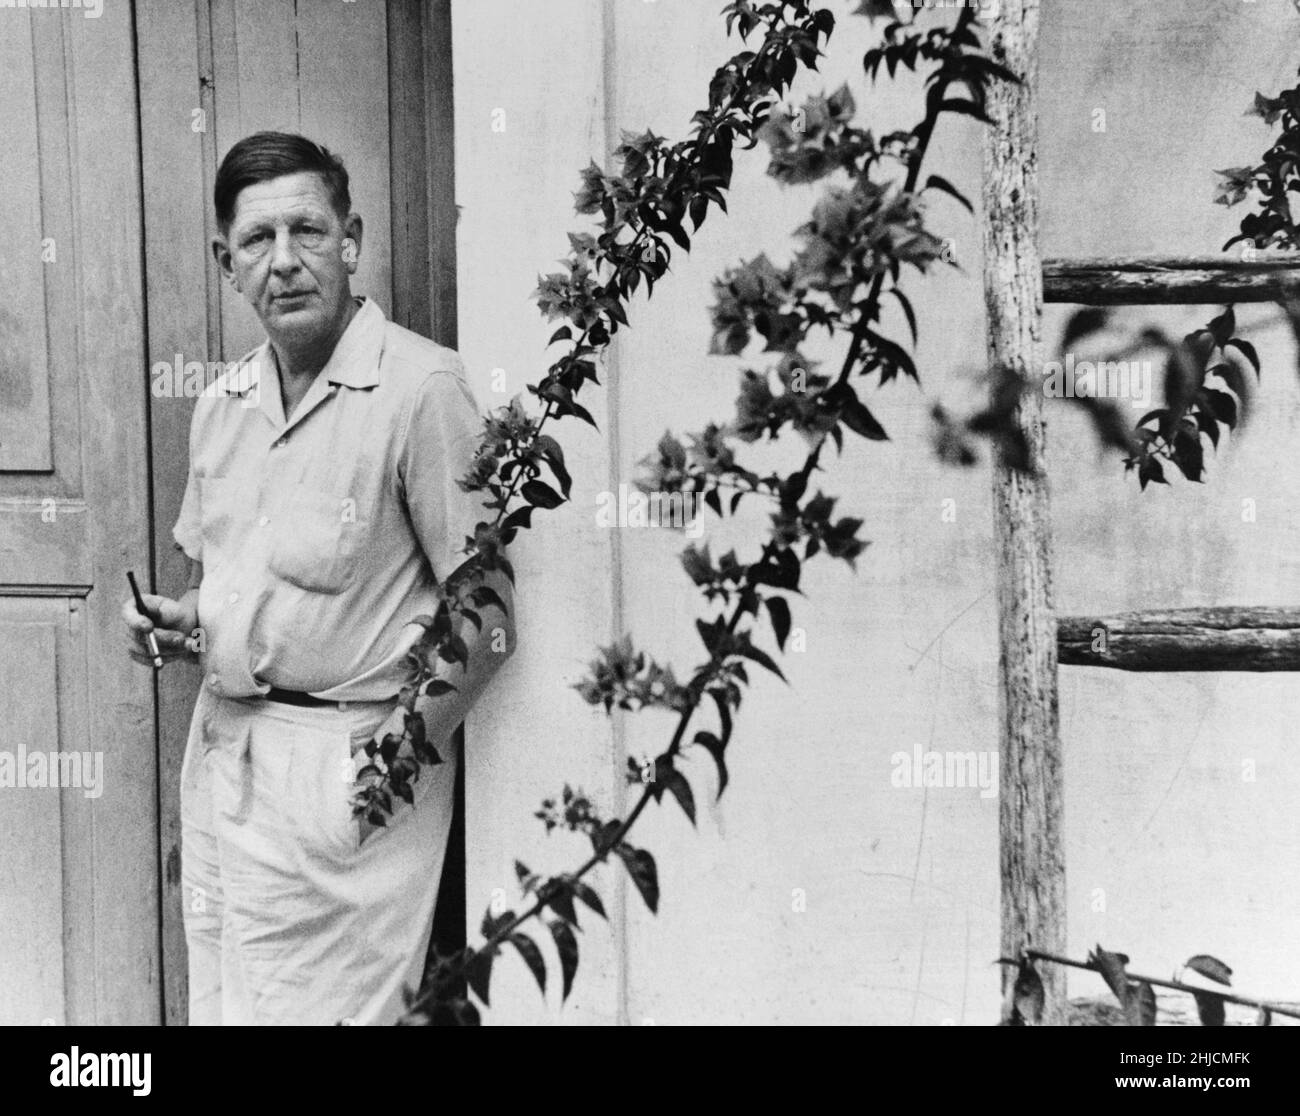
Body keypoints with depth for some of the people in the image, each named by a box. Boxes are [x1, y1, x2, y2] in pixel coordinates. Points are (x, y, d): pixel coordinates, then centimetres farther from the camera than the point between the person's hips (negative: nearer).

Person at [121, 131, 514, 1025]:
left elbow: (486, 618, -15)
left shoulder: (422, 388, -15)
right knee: (218, 1005, 15)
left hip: (343, 766, -7)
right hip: (220, 745, 7)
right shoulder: (222, 406, 9)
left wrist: (401, 756, -16)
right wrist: (182, 622, 2)